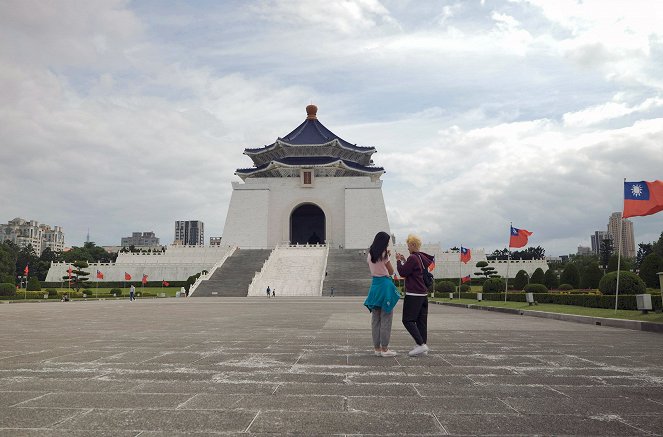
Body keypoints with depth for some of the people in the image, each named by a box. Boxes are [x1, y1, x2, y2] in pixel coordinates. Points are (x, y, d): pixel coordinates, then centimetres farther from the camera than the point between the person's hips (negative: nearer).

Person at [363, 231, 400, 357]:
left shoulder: (370, 255, 8)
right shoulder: (384, 254, -10)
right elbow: (391, 272, -3)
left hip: (374, 284, 7)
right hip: (385, 285, -7)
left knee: (375, 319, 11)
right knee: (386, 319, 0)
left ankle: (377, 348, 15)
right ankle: (384, 349, 4)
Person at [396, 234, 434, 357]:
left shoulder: (413, 258, -15)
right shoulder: (423, 257, 12)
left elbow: (403, 273, -10)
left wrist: (399, 261, 2)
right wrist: (404, 260, 17)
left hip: (413, 294, -9)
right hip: (424, 294, 9)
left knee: (408, 320, -5)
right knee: (421, 321, 11)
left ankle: (421, 344, -13)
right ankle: (423, 346, 12)